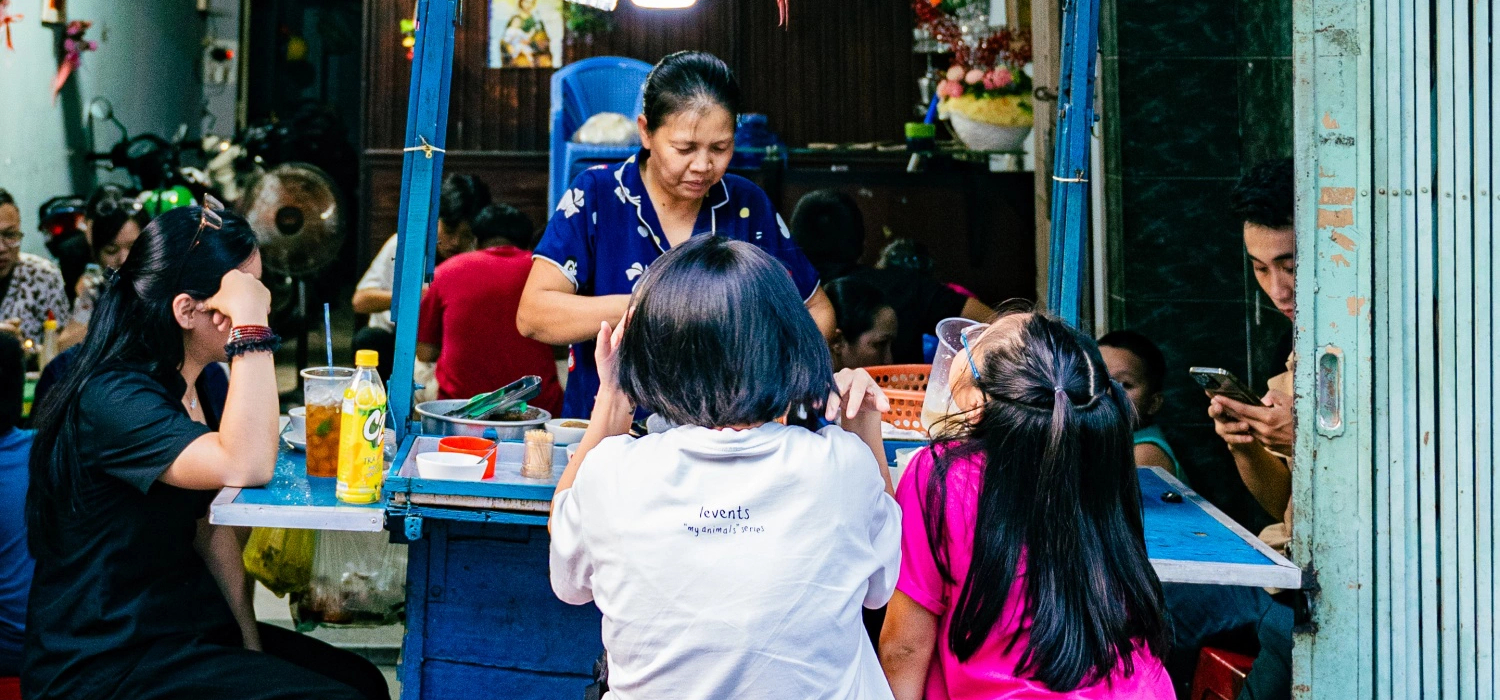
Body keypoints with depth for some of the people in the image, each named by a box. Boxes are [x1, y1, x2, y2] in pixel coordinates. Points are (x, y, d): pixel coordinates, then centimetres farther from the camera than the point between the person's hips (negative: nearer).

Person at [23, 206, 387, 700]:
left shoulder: (193, 386, 8)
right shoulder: (111, 400, -22)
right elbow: (245, 467, -36)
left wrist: (249, 637, 4)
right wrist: (251, 325, -34)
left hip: (185, 630, 9)